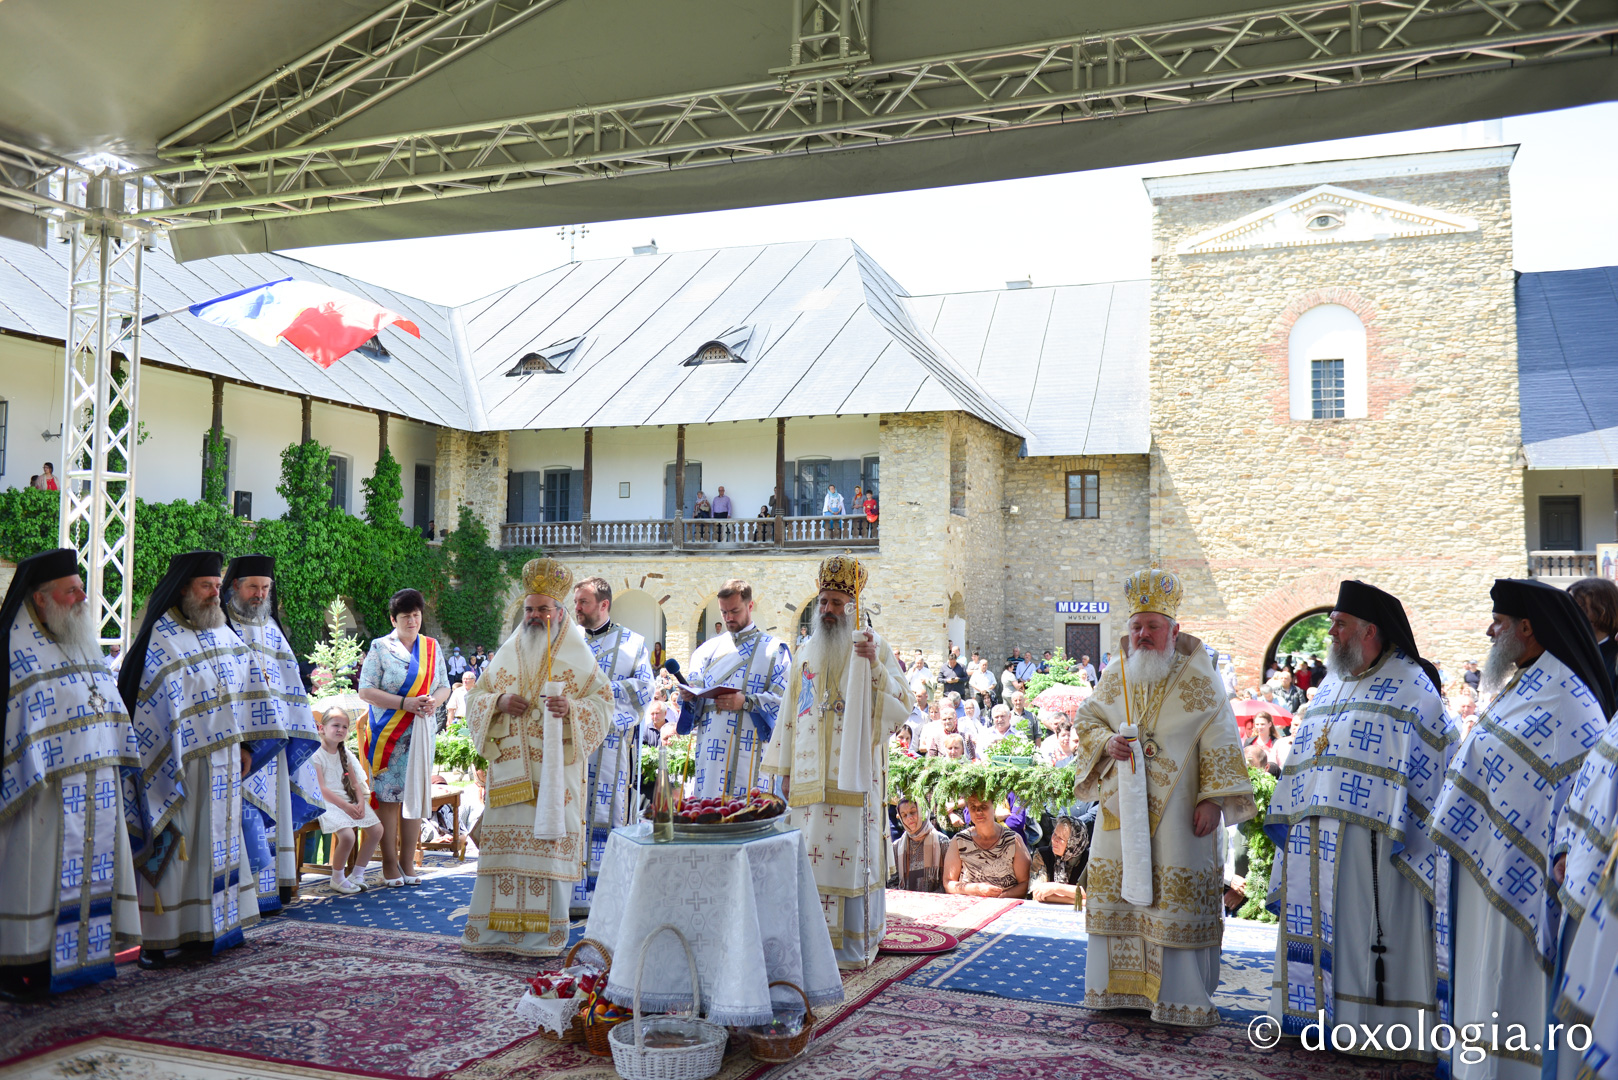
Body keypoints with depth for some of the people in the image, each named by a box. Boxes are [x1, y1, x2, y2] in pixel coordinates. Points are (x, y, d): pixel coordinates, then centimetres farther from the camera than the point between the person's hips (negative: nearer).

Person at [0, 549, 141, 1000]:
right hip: (49, 793, -8)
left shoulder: (86, 648, 16)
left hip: (98, 792, 8)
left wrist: (124, 770, 16)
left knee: (92, 869, 11)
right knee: (36, 870, -4)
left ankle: (81, 958, 21)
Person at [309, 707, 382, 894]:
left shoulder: (344, 753, 14)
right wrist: (345, 806, -21)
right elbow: (321, 789, -15)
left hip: (348, 800, 7)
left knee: (377, 829, -7)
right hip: (327, 802, -7)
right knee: (347, 835, -28)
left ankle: (357, 875, 7)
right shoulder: (316, 754, -8)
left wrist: (361, 803, -6)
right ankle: (337, 878, -4)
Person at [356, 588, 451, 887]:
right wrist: (404, 703, -17)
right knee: (388, 796, -4)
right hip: (388, 734, -4)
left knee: (415, 795, 4)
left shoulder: (432, 647, 12)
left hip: (422, 732, 4)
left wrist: (435, 701, -10)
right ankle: (389, 863, 5)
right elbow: (365, 691, -7)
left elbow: (445, 687, 14)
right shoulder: (380, 648, 0)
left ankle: (408, 862, 12)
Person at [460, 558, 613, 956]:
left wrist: (570, 708, -21)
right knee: (502, 845, 3)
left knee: (548, 846, -3)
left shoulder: (579, 658, 3)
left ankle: (542, 934, 5)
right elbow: (474, 697, 14)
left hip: (554, 771, -3)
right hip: (509, 770, 3)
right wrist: (499, 703, -7)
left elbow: (603, 705, -2)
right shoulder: (507, 653, 14)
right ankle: (495, 929, 12)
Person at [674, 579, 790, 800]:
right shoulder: (710, 648, 18)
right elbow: (696, 687, 11)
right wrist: (689, 696, -12)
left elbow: (782, 698, -4)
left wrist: (746, 702, -19)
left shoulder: (774, 649, 7)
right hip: (711, 748, 3)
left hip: (751, 752, -3)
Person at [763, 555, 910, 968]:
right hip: (810, 776, 4)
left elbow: (902, 707, -8)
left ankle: (853, 946, 5)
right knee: (812, 855, 4)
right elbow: (790, 714, 17)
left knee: (850, 854, -4)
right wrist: (785, 769, 13)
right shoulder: (805, 655, 14)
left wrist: (874, 665, -21)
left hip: (853, 776, -4)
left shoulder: (875, 647, 2)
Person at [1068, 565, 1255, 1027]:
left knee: (1175, 898, -3)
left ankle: (1181, 996, 8)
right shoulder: (1115, 677, 8)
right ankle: (1119, 985, 21)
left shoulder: (1197, 679, -4)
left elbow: (1219, 742, -6)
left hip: (1175, 813, -4)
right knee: (1118, 889, 8)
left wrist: (1212, 798, -14)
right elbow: (1086, 720, 14)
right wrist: (1107, 742, -8)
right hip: (1121, 809, 4)